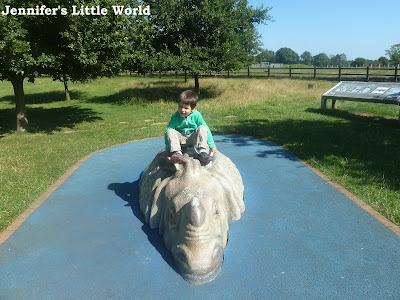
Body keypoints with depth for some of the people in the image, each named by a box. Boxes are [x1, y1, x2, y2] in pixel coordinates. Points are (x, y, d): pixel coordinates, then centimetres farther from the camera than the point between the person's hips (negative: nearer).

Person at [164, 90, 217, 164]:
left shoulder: (196, 115, -14)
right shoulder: (175, 116, -14)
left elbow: (206, 130, -11)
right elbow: (168, 130, -11)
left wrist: (212, 145, -13)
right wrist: (167, 148, -14)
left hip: (192, 138, 0)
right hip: (181, 139, 1)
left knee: (202, 128, -26)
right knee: (170, 132, -26)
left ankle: (201, 152, -33)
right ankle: (177, 152, -39)